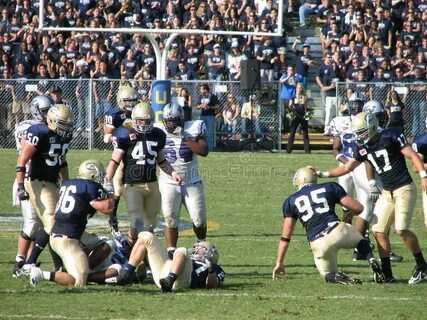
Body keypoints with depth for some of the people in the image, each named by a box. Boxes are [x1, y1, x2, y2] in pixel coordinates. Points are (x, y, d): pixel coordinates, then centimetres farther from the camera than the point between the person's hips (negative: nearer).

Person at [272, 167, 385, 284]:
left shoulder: (291, 201, 16)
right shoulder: (330, 187, 15)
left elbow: (285, 237, 15)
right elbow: (358, 208, 15)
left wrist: (279, 263, 22)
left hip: (318, 244, 0)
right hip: (337, 230, 0)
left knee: (329, 275, 22)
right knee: (360, 240, 33)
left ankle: (337, 277, -14)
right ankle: (372, 260, 2)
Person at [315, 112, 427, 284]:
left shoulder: (391, 136, -12)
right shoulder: (363, 148, 8)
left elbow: (412, 155, -13)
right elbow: (346, 168, 16)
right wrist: (322, 174, 11)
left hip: (404, 189, -7)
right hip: (387, 192, 7)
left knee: (402, 229, -17)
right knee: (379, 230, 0)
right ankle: (387, 274, 7)